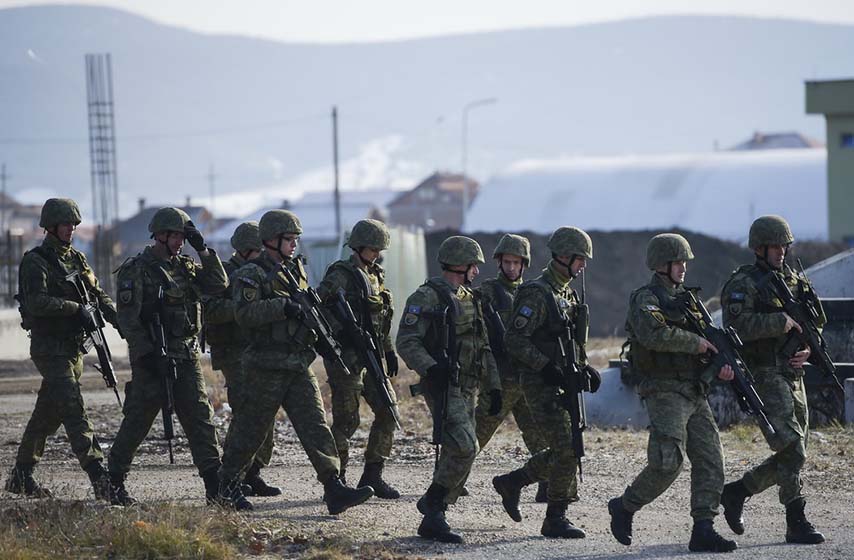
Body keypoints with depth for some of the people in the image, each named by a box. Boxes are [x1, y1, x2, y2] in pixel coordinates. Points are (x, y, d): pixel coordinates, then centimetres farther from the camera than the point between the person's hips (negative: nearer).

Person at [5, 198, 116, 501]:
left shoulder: (76, 259, 14)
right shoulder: (35, 262, -9)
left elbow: (98, 295, 12)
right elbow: (37, 302, -21)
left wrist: (120, 320, -4)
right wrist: (76, 308, -25)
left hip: (73, 348, 8)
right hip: (49, 348, -8)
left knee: (47, 416, 14)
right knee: (74, 411, -15)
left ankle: (21, 476, 24)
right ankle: (100, 479, -23)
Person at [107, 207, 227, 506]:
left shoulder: (185, 266, 12)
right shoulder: (135, 270, -6)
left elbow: (218, 285, 4)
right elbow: (128, 318, -11)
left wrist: (203, 249, -3)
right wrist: (146, 354, -17)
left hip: (186, 357, 5)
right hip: (151, 358, -5)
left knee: (200, 418, -2)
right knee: (137, 420, 1)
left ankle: (214, 484, -5)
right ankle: (115, 481, 15)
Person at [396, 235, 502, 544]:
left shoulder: (469, 299, 17)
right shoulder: (426, 297, -8)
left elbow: (483, 348, 22)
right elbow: (407, 342, -15)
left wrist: (494, 387, 16)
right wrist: (430, 369, -28)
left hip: (467, 389, 9)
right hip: (442, 388, -9)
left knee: (458, 453, 7)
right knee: (464, 448, -19)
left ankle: (432, 516, 16)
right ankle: (433, 511, -10)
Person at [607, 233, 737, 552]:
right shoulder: (645, 299, -6)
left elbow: (708, 346, 22)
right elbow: (653, 334, -27)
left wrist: (720, 367, 1)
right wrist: (696, 342, -18)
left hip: (695, 394, 8)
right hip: (664, 392, -8)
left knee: (710, 460, -3)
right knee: (667, 463, -16)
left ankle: (703, 531, -3)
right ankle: (623, 507, 5)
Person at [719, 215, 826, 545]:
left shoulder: (792, 281, 15)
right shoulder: (743, 284, -8)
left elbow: (811, 325, 20)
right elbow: (737, 326, -22)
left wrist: (807, 350, 0)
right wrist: (780, 321, -22)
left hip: (793, 377, 8)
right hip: (764, 378, -8)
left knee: (794, 454, 9)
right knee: (791, 451, -15)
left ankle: (736, 493, 23)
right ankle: (797, 524, -11)